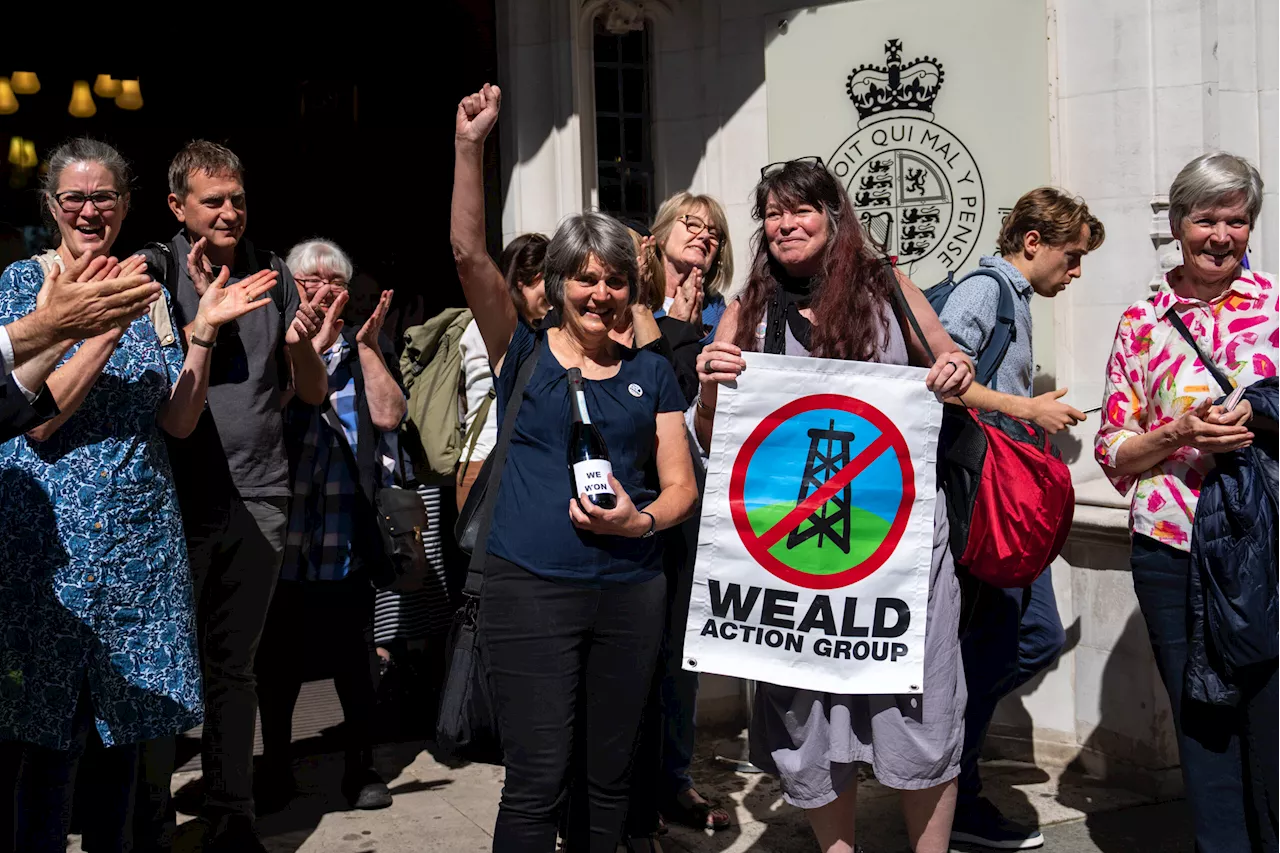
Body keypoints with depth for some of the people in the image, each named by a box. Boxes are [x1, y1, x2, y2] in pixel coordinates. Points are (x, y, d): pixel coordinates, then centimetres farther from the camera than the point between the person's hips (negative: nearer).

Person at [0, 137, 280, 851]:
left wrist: (204, 329, -6)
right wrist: (106, 328, -22)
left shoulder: (149, 290, 10)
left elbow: (179, 421, 6)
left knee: (124, 724, 9)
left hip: (141, 536, 4)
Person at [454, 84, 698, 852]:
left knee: (608, 777, 12)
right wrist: (471, 146, -17)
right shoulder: (523, 353, 3)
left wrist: (642, 520, -13)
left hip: (632, 593, 3)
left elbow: (681, 484, 8)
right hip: (531, 591, -3)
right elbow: (470, 254, -9)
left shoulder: (651, 373, 10)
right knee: (538, 781, -4)